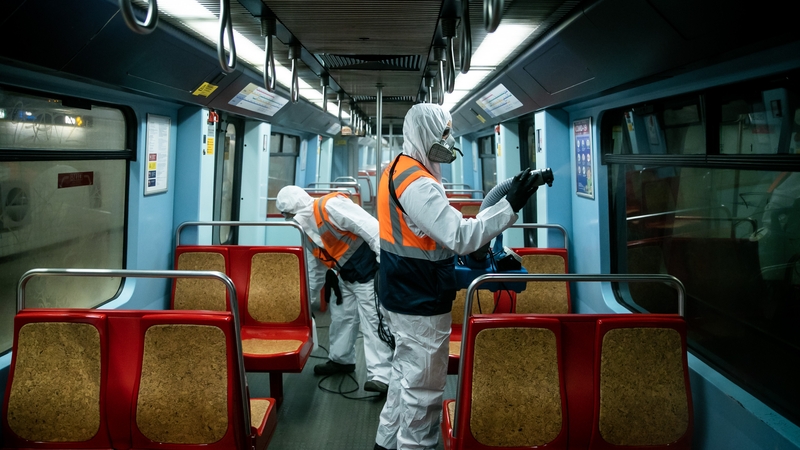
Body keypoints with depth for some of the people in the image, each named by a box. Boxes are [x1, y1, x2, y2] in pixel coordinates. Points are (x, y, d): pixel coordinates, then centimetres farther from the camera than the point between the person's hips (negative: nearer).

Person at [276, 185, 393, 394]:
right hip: (347, 277, 9)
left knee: (372, 321, -11)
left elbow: (372, 228, -26)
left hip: (371, 271, -9)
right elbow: (315, 269, 22)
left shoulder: (331, 206, -20)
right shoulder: (307, 230, 10)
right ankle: (340, 359, 37)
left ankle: (380, 375, -9)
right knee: (341, 317, 17)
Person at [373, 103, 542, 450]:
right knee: (423, 387, 3)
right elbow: (460, 237, -31)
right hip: (420, 304, -11)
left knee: (406, 370, 24)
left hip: (403, 294, 11)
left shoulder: (398, 169, 9)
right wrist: (511, 206, -30)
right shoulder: (418, 184, -24)